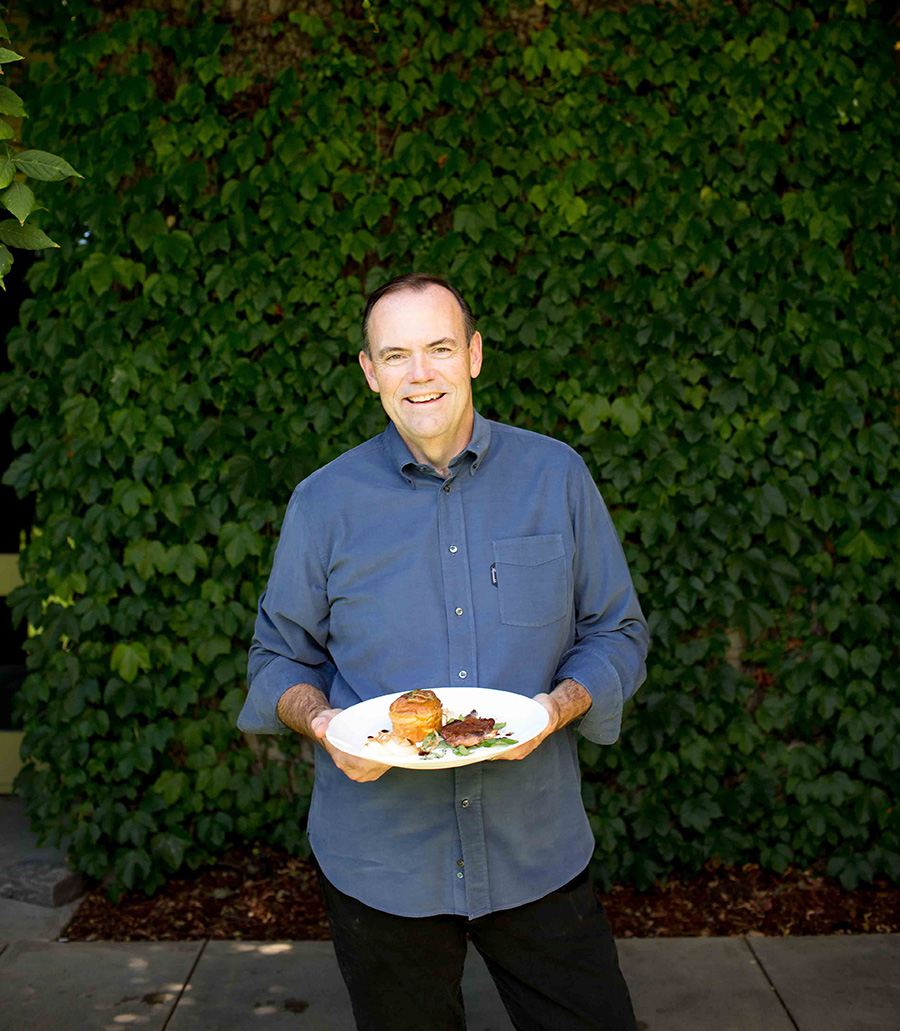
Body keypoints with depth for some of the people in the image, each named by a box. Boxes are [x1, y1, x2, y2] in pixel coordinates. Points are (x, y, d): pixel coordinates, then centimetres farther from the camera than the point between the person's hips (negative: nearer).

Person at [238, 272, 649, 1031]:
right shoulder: (324, 501, -2)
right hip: (379, 860, 0)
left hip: (536, 849, 1)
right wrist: (320, 720, -15)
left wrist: (561, 704, -16)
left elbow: (617, 632, 4)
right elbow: (279, 657, 7)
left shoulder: (556, 475, -2)